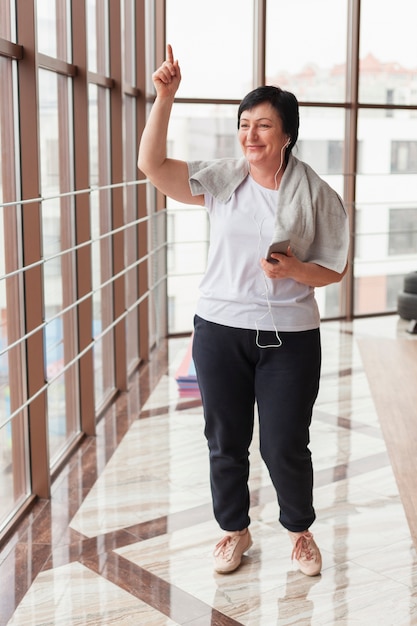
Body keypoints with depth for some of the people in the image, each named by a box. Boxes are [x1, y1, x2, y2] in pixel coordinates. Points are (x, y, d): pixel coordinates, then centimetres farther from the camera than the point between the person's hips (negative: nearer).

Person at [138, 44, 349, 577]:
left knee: (286, 445, 7)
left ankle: (299, 529, 34)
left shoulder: (316, 194, -5)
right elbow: (152, 164, -10)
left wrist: (295, 269, -21)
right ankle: (235, 529, 36)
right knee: (225, 440, 14)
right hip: (220, 331, 2)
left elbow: (334, 269, 0)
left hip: (289, 338, -2)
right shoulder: (221, 180, -1)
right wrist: (164, 98, -19)